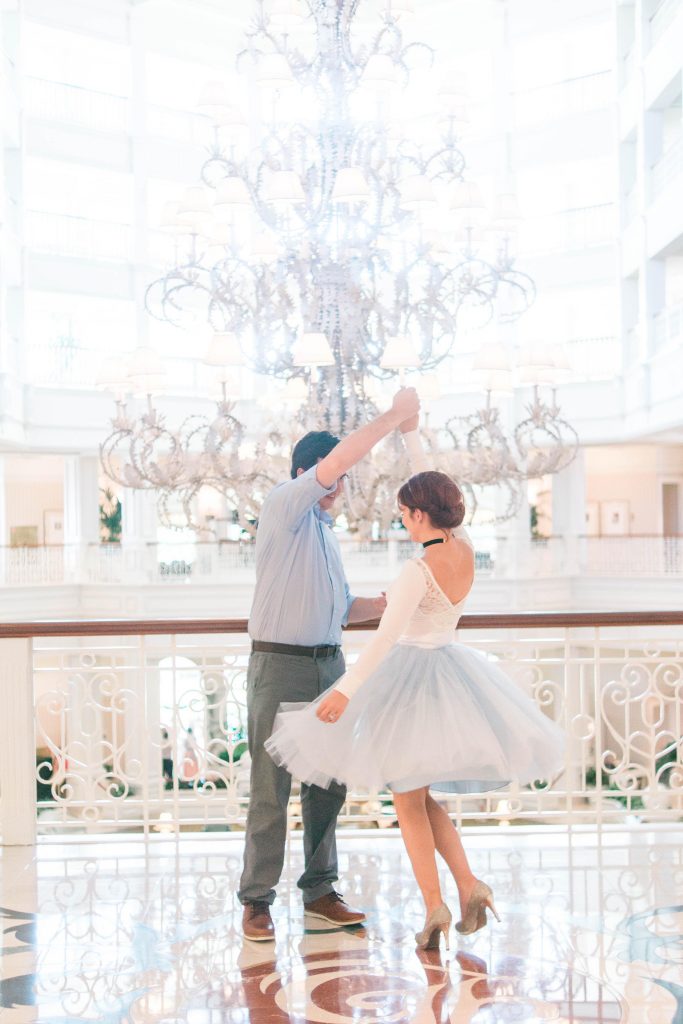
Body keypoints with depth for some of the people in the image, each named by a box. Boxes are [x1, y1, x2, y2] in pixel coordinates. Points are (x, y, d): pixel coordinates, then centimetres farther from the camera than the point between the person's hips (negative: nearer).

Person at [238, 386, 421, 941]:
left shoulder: (327, 532, 21)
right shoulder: (282, 508, -3)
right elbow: (335, 459, -17)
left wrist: (384, 604, 8)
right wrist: (395, 414, -12)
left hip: (329, 664, 8)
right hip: (280, 666, -8)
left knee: (328, 784, 9)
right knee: (271, 787, -5)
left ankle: (320, 890, 19)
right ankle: (257, 901, 3)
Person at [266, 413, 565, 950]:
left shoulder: (419, 569, -22)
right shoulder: (465, 546, -2)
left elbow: (387, 637, -29)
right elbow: (433, 489, 12)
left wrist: (346, 689, -32)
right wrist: (411, 434, 17)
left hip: (412, 672, -7)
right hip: (452, 669, 7)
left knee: (409, 800, 5)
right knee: (423, 796, 18)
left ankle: (435, 905, 2)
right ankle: (469, 883, 5)